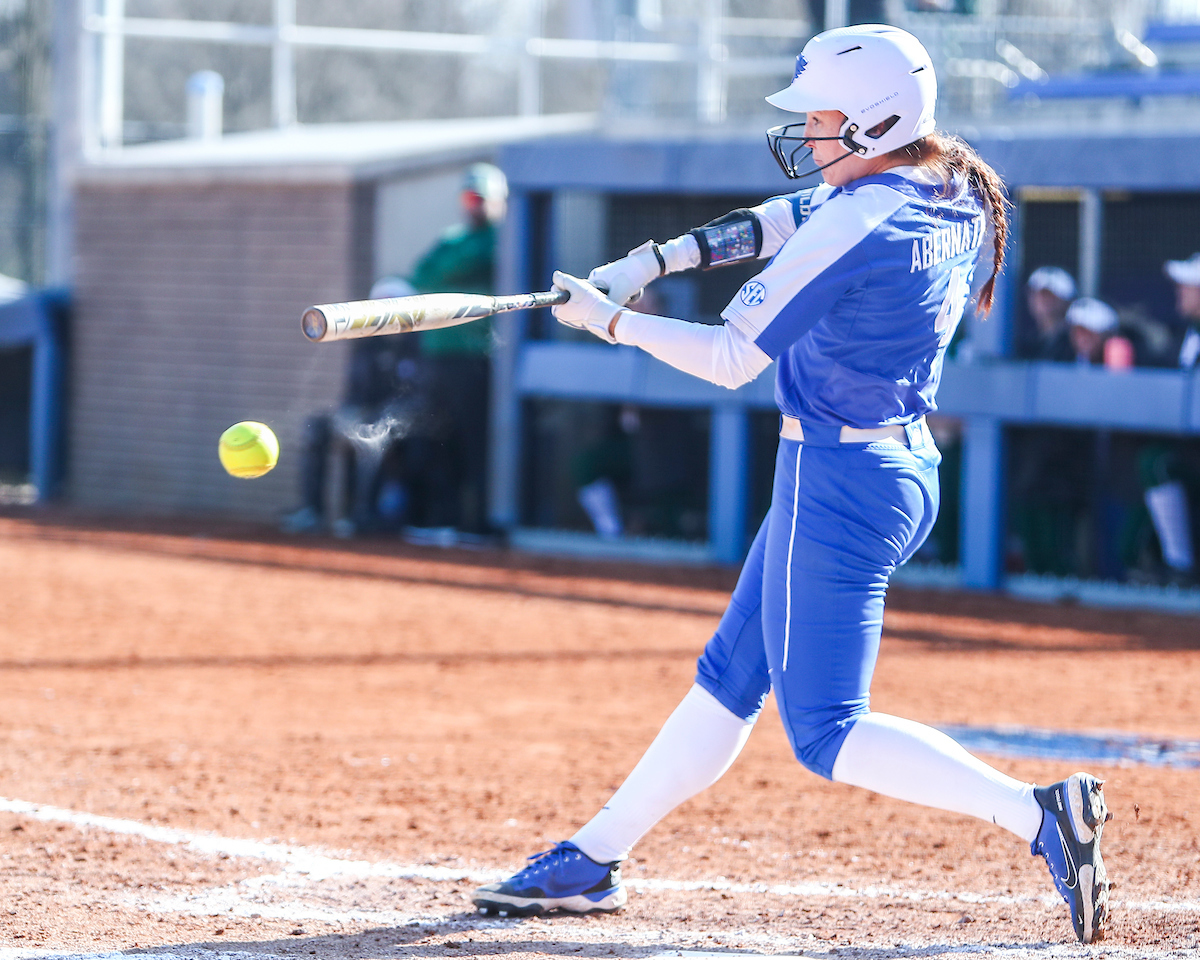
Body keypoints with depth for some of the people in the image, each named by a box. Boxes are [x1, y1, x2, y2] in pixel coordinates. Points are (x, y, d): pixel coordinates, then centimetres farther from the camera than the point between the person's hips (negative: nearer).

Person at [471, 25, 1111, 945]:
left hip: (838, 480, -10)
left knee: (825, 733, -5)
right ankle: (595, 859, 26)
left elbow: (730, 358, -17)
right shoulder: (959, 196, 5)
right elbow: (791, 221, 16)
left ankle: (1038, 811, -16)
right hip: (909, 472, 10)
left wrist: (608, 317, -6)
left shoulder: (855, 223, -21)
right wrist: (658, 258, 10)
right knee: (729, 678, 17)